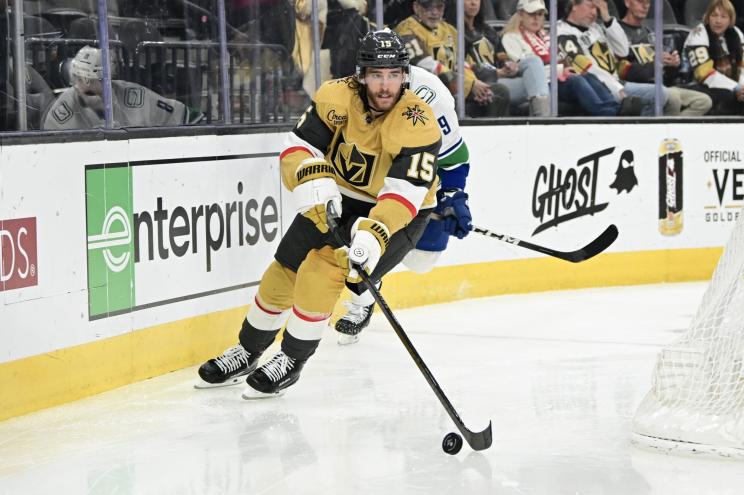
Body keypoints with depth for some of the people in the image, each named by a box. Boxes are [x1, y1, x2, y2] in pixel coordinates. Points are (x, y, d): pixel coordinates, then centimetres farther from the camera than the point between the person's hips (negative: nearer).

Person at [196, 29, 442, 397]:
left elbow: (406, 192, -35)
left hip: (399, 214, -5)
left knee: (324, 266, -23)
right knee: (285, 270, 4)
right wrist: (313, 181, -42)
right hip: (336, 198, 5)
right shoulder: (337, 96, -18)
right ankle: (247, 353, 28)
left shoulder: (418, 123, -28)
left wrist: (374, 234, -51)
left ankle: (292, 360, -6)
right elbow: (297, 148, -20)